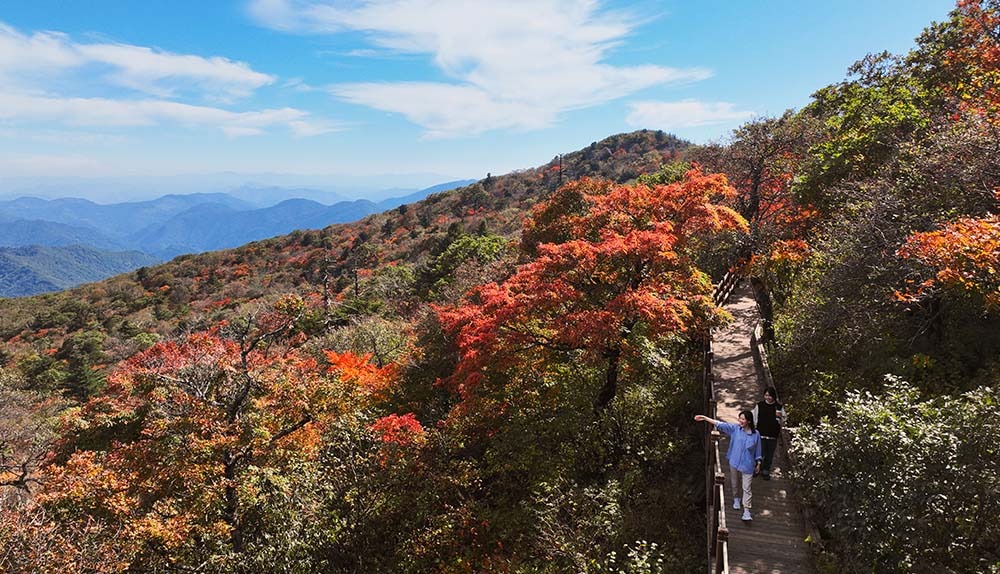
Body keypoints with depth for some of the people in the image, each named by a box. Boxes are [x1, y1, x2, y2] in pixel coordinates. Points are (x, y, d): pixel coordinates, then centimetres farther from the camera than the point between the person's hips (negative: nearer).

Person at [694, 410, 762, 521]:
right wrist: (704, 418, -18)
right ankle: (736, 499, 44)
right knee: (735, 484, 19)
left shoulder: (756, 434, -8)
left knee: (746, 488, -2)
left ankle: (746, 510, 3)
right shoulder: (735, 428, -6)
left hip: (747, 465, -2)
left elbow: (757, 450, 3)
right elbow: (720, 424, -11)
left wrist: (758, 463, 8)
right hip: (734, 463, 2)